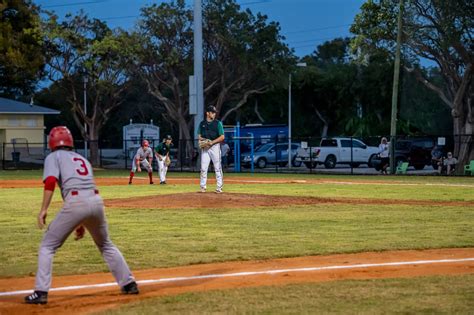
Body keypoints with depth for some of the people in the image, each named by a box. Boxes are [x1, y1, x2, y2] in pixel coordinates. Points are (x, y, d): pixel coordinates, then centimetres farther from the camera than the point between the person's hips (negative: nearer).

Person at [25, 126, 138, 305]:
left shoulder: (53, 157, 12)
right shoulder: (82, 159, 31)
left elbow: (50, 182, -7)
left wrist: (44, 210, -11)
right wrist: (83, 223, 35)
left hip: (75, 201, -5)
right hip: (96, 200, 5)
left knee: (47, 246, 6)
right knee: (106, 245, 27)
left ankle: (41, 292, -3)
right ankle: (128, 283, 26)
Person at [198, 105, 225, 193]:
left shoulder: (218, 123, 0)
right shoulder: (202, 123, 10)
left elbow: (222, 137, -4)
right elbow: (199, 136, 15)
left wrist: (212, 142, -15)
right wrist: (202, 139, -8)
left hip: (215, 146, -3)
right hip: (205, 147, 3)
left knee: (217, 168, -3)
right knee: (203, 168, 2)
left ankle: (219, 187, 0)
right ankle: (203, 187, 9)